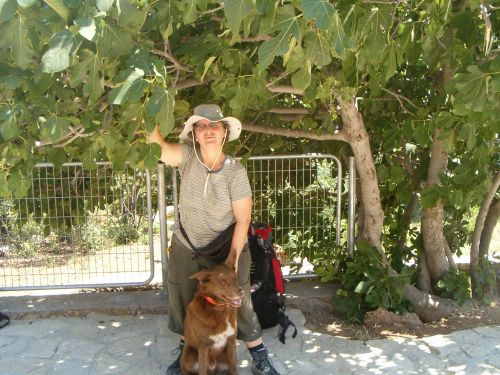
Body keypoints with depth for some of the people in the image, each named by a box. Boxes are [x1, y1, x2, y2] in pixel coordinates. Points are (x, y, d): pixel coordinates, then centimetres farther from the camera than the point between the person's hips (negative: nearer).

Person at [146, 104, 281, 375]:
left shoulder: (235, 171, -20)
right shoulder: (188, 156, -16)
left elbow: (243, 220, -16)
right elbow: (157, 146, -36)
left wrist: (233, 256, -22)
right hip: (186, 248, 3)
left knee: (239, 304, 4)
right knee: (183, 303, 17)